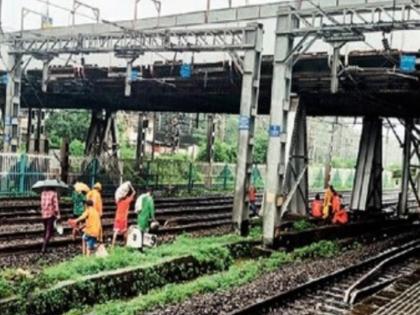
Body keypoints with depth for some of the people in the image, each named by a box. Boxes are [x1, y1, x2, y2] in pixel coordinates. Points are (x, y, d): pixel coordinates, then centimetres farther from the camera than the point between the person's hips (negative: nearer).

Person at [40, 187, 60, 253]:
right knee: (49, 231, -3)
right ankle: (44, 248, -12)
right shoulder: (54, 193, -9)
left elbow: (42, 203, 6)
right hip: (51, 214, -5)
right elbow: (56, 204, -12)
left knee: (46, 230, 20)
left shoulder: (43, 193, 4)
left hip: (44, 214, 5)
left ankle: (44, 246, 30)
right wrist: (58, 214, -9)